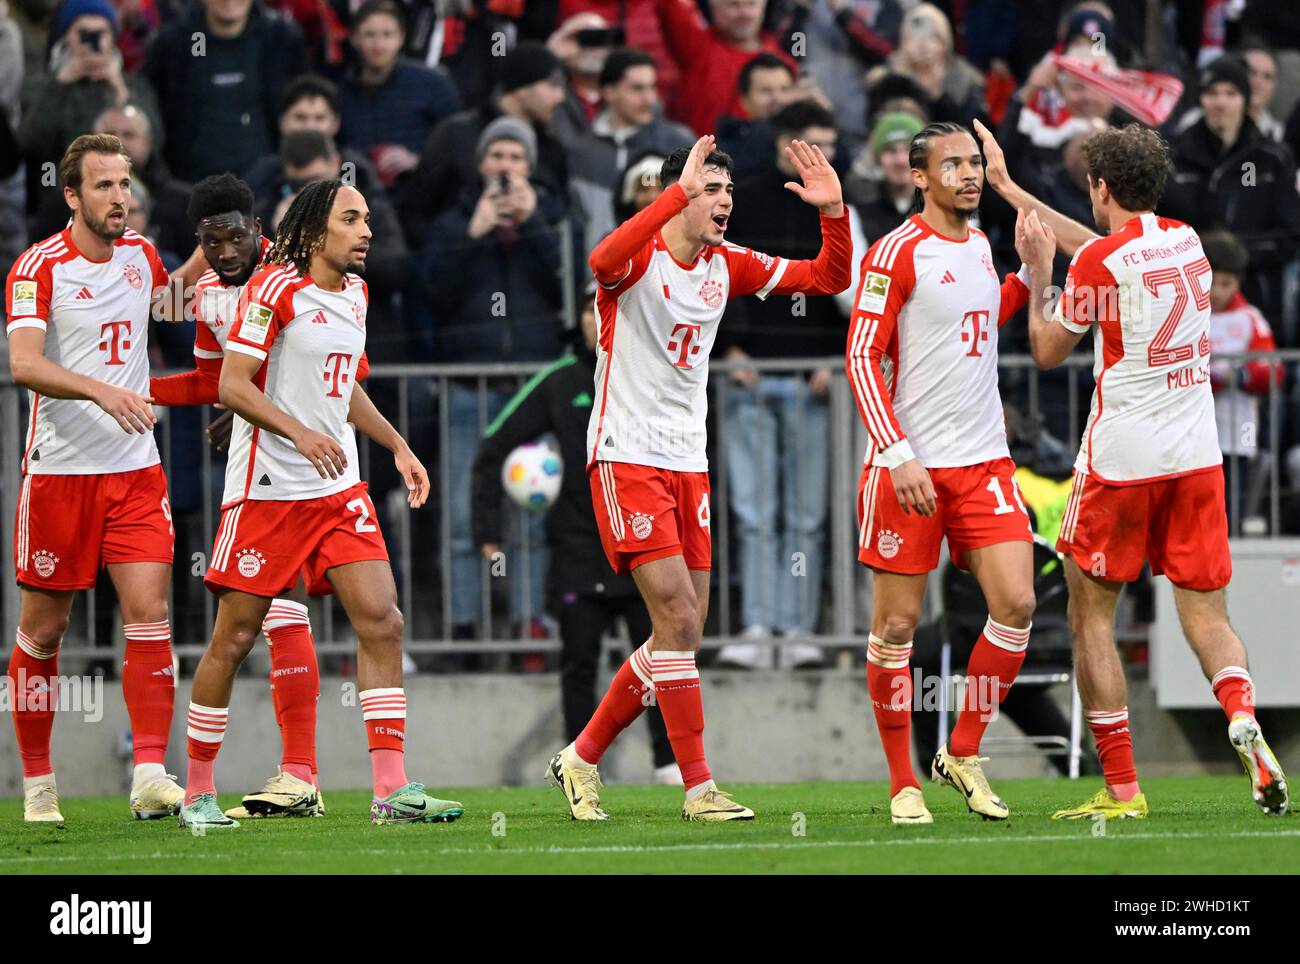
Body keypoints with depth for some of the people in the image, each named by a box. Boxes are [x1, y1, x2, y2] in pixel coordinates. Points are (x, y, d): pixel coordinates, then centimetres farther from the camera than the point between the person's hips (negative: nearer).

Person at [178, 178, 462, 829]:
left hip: (339, 487, 7)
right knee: (234, 638, -1)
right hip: (267, 488, -7)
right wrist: (300, 433, -28)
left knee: (381, 621, -7)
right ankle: (197, 792, 11)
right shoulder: (276, 288, -11)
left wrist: (397, 446, 19)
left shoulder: (354, 292, 13)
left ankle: (391, 789, -8)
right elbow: (232, 385, -16)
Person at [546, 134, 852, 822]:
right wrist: (679, 192, -41)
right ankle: (698, 787, -10)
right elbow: (603, 261, -37)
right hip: (626, 458, -7)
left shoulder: (728, 265, 9)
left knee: (682, 632, 7)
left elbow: (829, 278, 12)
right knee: (678, 618, -14)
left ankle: (581, 757, 20)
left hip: (688, 464, 8)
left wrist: (833, 209, -6)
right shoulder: (639, 258, -11)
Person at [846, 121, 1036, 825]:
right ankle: (903, 784, 9)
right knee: (897, 624, -1)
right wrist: (898, 456, -18)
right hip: (910, 465, -6)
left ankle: (963, 755, 11)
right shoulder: (897, 252, -8)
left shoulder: (980, 246, 13)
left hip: (984, 462, 6)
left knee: (1015, 604, -5)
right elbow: (862, 358, -10)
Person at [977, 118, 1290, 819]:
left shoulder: (1099, 262, -10)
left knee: (1091, 616, 6)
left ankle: (1121, 788, 1)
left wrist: (1037, 269, 13)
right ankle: (1242, 717, -24)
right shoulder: (1185, 240, 10)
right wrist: (1010, 189, 34)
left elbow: (1046, 351, 1)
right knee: (1206, 615, 7)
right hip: (1198, 456, 5)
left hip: (1121, 460, -5)